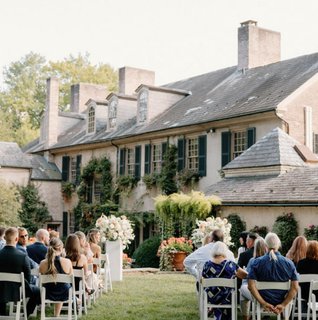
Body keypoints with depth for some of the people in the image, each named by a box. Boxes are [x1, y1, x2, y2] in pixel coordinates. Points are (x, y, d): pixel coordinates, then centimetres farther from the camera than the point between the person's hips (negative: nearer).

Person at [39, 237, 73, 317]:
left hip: (49, 294, 2)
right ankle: (57, 315, 50)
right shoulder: (67, 262, -22)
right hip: (64, 295, -1)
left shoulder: (43, 263, -18)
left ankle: (56, 315, 55)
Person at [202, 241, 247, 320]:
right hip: (226, 298, -2)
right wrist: (234, 274, 18)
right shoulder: (230, 264, -14)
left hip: (211, 298, 2)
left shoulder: (207, 265, -11)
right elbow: (245, 274, -2)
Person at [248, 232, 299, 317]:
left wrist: (263, 303, -15)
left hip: (263, 301, -1)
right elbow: (295, 287, -13)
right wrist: (283, 305, -11)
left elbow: (251, 286, -19)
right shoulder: (289, 263, -9)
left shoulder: (256, 262, -12)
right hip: (282, 302, 2)